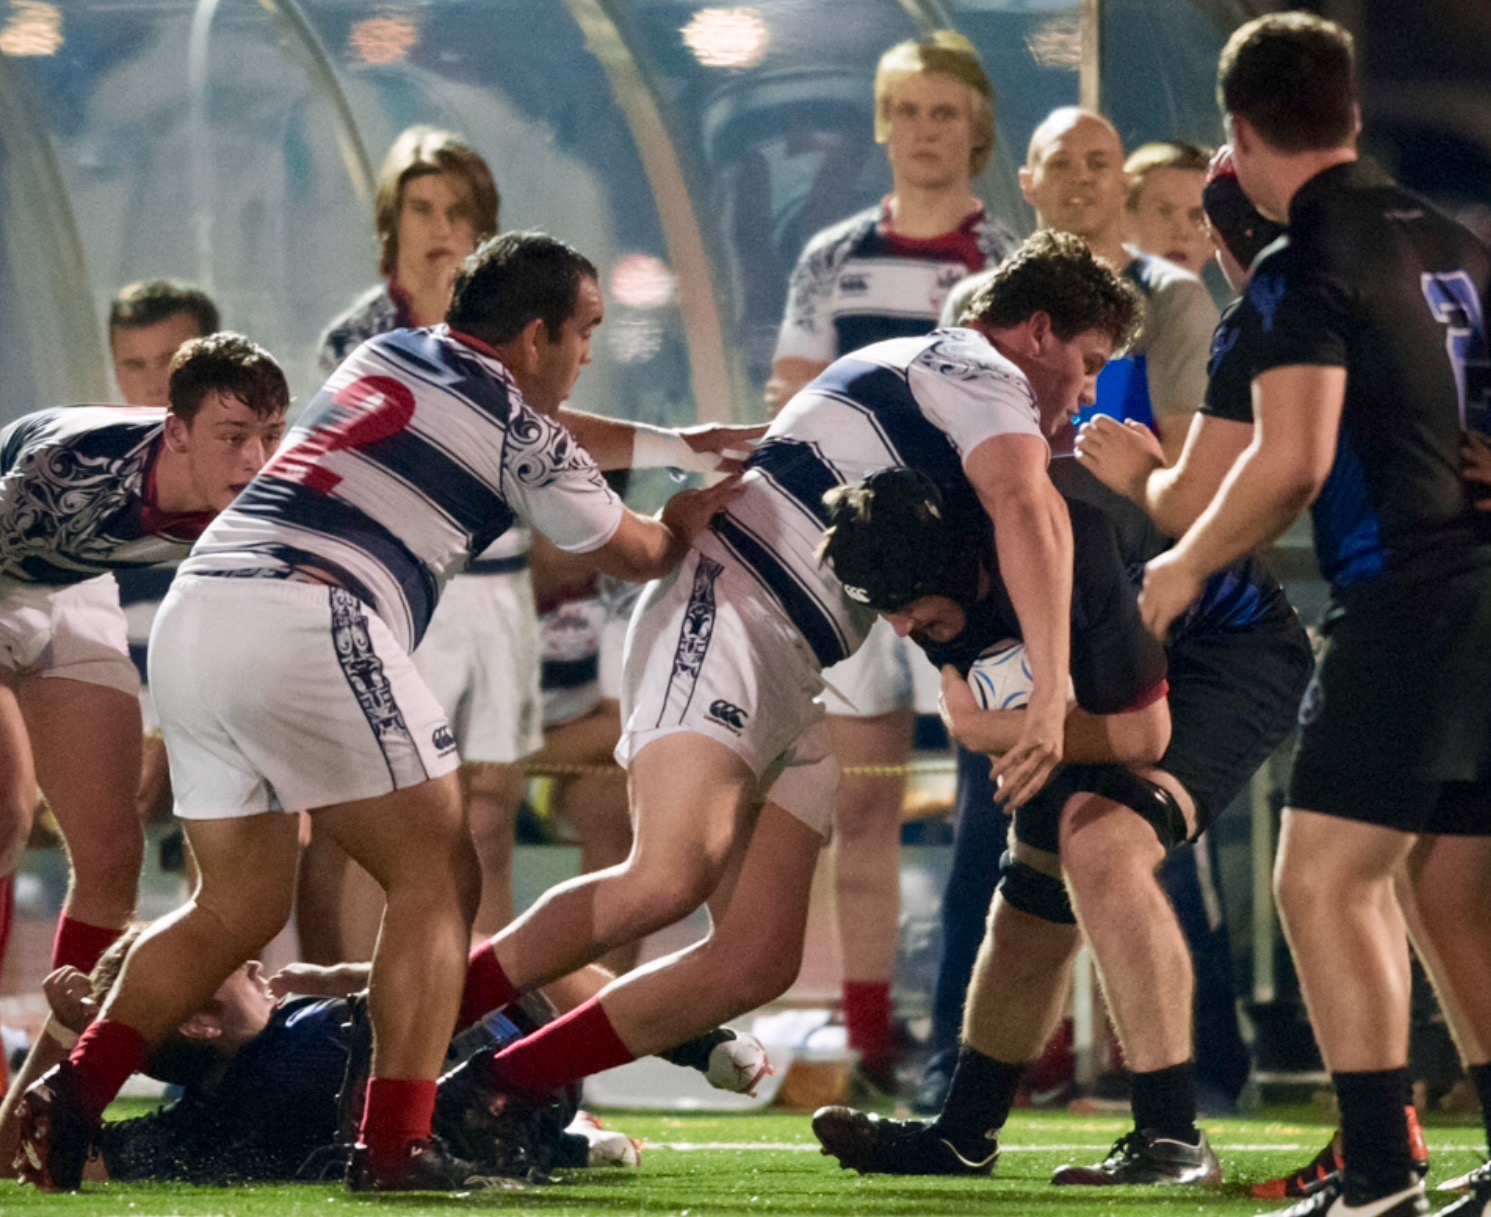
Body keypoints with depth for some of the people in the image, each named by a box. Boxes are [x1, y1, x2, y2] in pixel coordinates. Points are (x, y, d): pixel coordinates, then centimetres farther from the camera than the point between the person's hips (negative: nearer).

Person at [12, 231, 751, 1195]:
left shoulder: (391, 355, 25)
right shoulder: (523, 438, 5)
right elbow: (636, 555, 22)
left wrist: (677, 442, 50)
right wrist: (687, 520, 43)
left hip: (194, 608, 8)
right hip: (306, 619, -8)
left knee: (237, 908, 14)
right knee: (436, 881, 3)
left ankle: (76, 1090, -4)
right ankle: (395, 1144, -9)